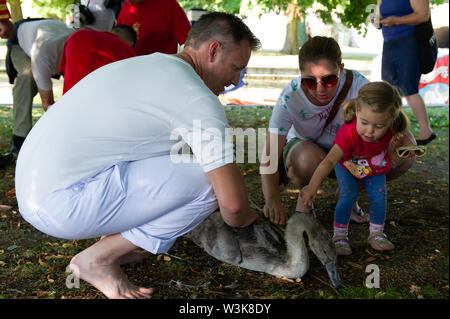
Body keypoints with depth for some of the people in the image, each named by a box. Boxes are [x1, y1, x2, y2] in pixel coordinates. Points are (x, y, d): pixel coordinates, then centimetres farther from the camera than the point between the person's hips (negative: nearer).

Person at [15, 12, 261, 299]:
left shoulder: (147, 64, 16)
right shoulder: (198, 99, -13)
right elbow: (233, 202, -15)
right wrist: (247, 221, 10)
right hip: (61, 205, -10)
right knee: (209, 180, -14)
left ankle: (113, 239, 12)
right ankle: (99, 258, -3)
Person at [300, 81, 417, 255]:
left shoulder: (390, 128, -32)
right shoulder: (349, 133, -46)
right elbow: (329, 161, -53)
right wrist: (312, 187, -62)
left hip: (375, 166, 4)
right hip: (347, 164, -3)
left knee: (379, 196, -6)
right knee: (349, 195, -19)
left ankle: (377, 234, 16)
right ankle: (339, 236, -2)